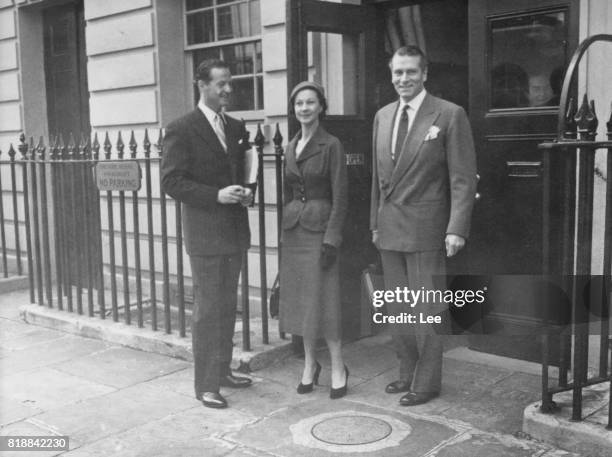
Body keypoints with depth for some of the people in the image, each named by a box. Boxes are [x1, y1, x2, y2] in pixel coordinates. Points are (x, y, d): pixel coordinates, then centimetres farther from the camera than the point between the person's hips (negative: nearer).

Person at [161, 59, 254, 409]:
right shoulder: (181, 130, -9)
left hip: (235, 231, 7)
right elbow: (172, 182, -13)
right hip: (205, 234, -7)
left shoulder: (236, 127, 12)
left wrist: (247, 192, -2)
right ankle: (206, 385, 10)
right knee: (208, 310, -1)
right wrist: (216, 195, -22)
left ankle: (222, 370, 30)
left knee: (228, 307, 16)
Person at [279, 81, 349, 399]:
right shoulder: (291, 147, 12)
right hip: (292, 228, 6)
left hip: (319, 227, -6)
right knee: (300, 299, 10)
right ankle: (309, 364, 23)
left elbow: (340, 197, -10)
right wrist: (284, 231, 13)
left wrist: (331, 239, -16)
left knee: (323, 299, -4)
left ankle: (338, 368, 10)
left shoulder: (331, 146, -7)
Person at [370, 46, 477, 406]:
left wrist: (457, 228, -16)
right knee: (398, 308, 14)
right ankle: (408, 372, 29)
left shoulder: (450, 115, -7)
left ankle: (427, 382, 15)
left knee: (426, 309, 1)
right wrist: (375, 223, 14)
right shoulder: (383, 116, 11)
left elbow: (463, 177, -10)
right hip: (389, 229, 6)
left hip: (425, 229, -6)